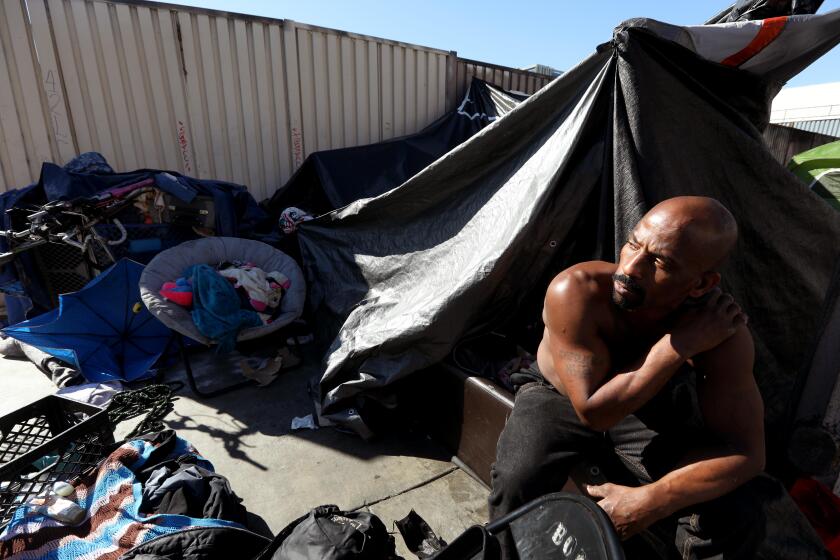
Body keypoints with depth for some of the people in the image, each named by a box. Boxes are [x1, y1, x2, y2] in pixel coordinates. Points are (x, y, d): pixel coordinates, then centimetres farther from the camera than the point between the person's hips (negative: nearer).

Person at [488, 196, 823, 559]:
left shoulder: (721, 331, -25)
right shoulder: (576, 291, -35)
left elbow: (745, 452, -20)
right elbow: (593, 411, -32)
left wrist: (650, 501, -33)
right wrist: (677, 346, -37)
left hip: (646, 414, 3)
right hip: (558, 399, -2)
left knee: (734, 518, -16)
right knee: (517, 486, -29)